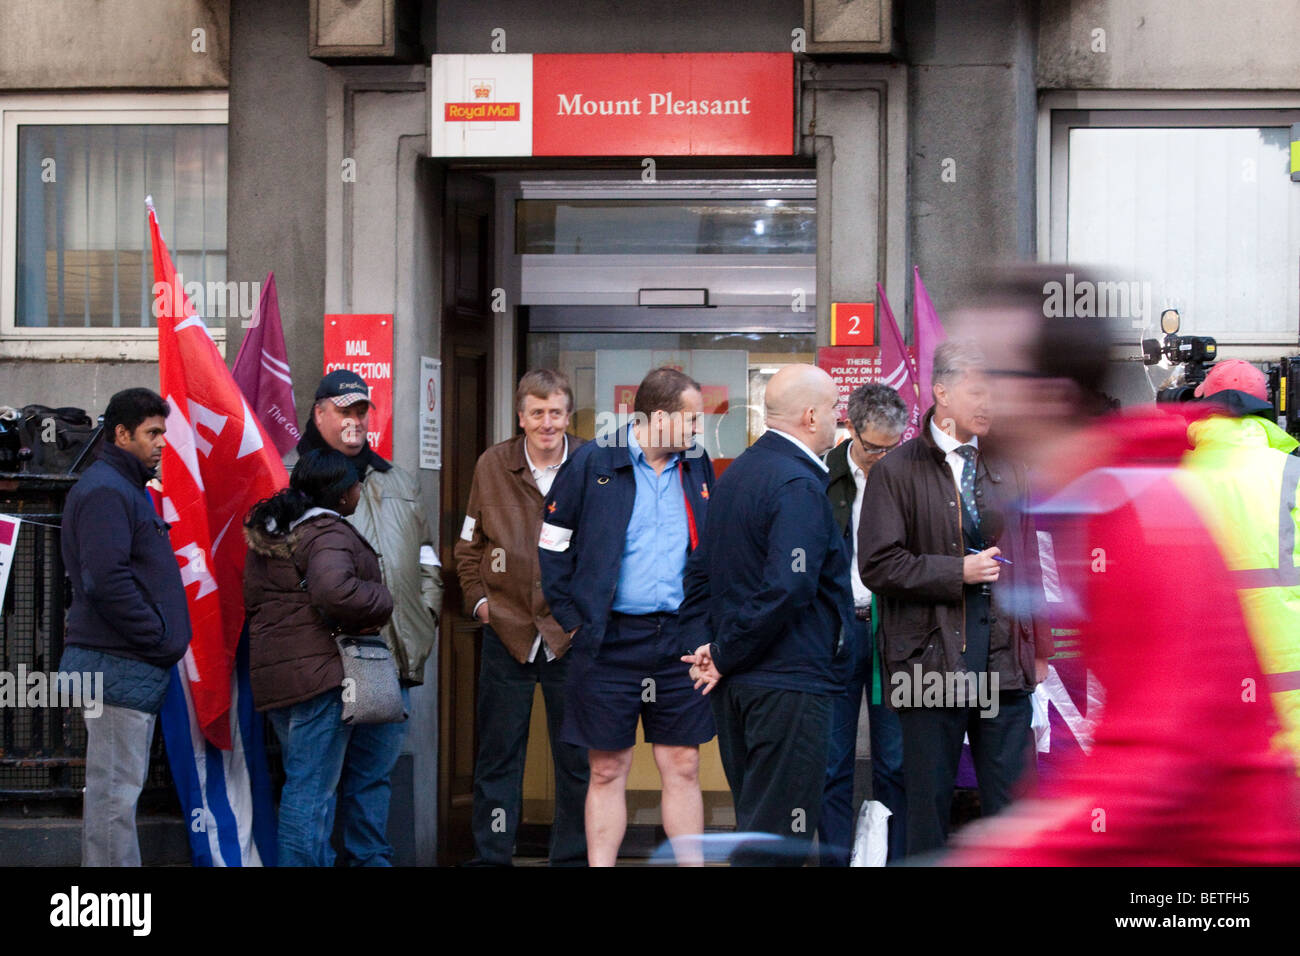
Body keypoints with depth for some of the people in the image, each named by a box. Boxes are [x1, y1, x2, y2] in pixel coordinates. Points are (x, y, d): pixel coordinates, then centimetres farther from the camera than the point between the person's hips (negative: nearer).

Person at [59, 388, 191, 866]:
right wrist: (159, 638, -16)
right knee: (114, 791, -9)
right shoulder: (104, 490, -12)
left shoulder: (127, 488, 21)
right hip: (119, 664, -11)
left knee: (115, 787, 13)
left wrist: (165, 636, 14)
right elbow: (106, 581, -22)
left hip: (133, 664, 11)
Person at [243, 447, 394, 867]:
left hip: (272, 673, 9)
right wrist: (380, 601, -15)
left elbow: (253, 600, 22)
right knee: (311, 788, -7)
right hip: (321, 670, -9)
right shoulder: (328, 533, -14)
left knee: (310, 784, 17)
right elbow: (333, 591, -31)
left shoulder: (267, 533, 16)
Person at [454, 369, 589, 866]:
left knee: (578, 760, 5)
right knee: (497, 758, 8)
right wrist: (478, 598, 3)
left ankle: (572, 857, 16)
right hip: (506, 634, 1)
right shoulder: (492, 466, 2)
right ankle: (490, 858, 16)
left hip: (572, 635, -1)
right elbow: (469, 545, 13)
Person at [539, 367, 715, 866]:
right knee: (607, 770, 4)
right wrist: (572, 619, -3)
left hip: (679, 638, 3)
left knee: (683, 766, 6)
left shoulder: (697, 465, 9)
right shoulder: (592, 462, -4)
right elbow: (552, 545, 0)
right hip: (610, 639, -3)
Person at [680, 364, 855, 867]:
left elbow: (700, 570, 15)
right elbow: (787, 589, -25)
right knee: (779, 836, -6)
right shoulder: (799, 485, -16)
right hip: (789, 683, -9)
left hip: (734, 686, 9)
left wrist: (706, 643, 6)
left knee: (753, 821, 17)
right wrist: (724, 656, -15)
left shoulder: (735, 473, 13)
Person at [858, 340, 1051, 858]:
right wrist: (958, 572, -12)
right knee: (929, 802, 4)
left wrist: (1039, 646, 14)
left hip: (1004, 657, 4)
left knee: (1011, 804, 3)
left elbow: (1026, 559, 15)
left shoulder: (1007, 467, 12)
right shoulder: (897, 471, -2)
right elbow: (878, 564, -8)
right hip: (931, 656, -3)